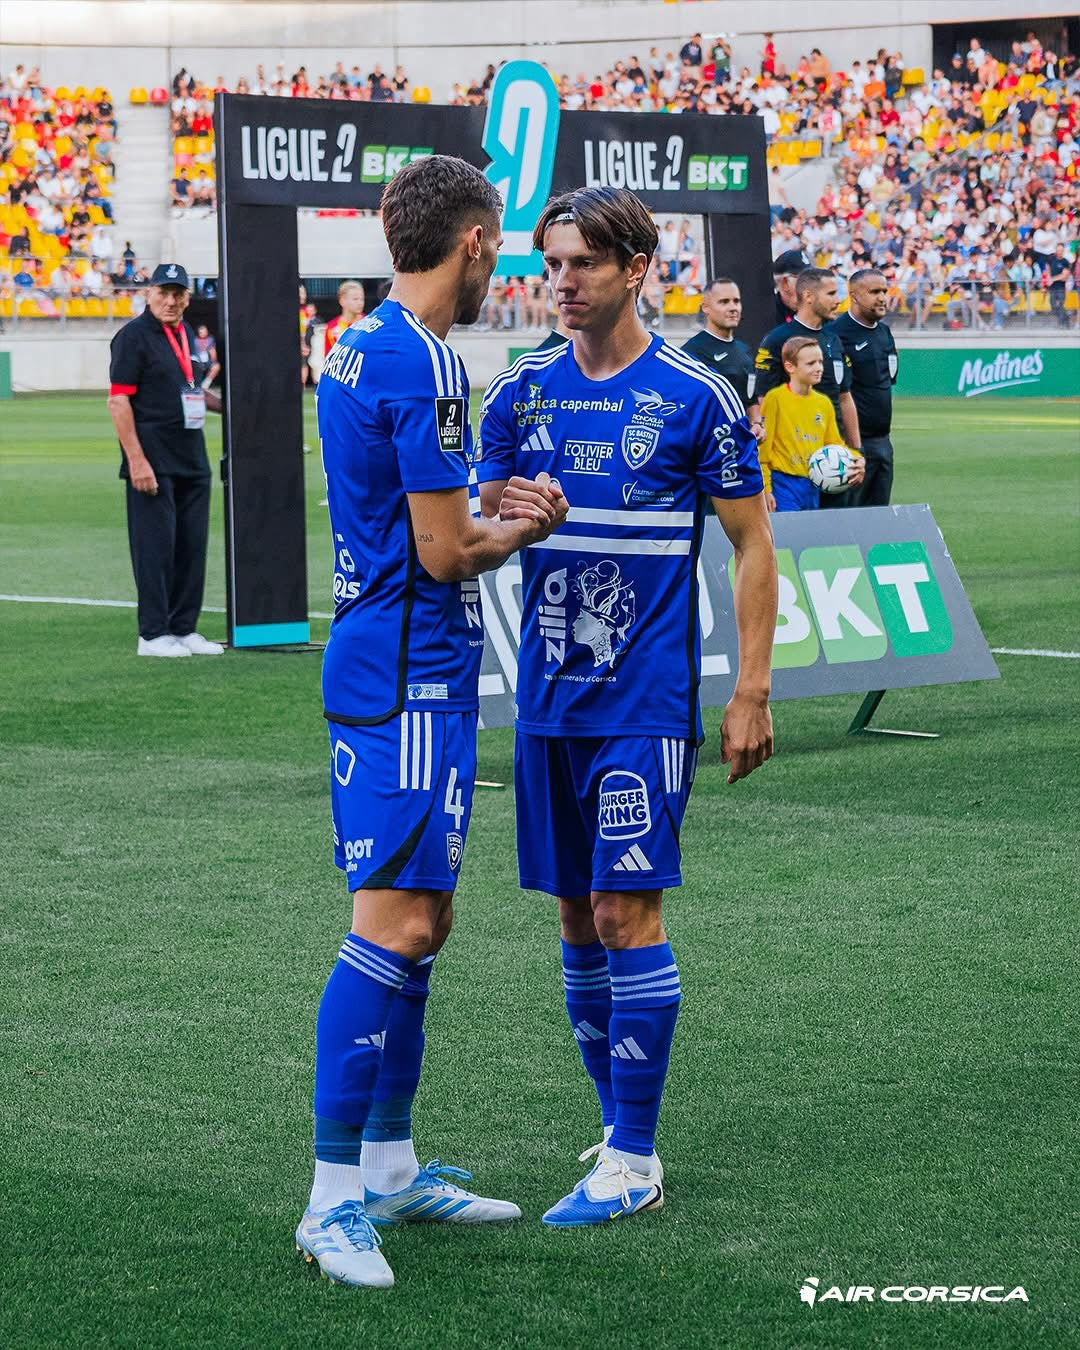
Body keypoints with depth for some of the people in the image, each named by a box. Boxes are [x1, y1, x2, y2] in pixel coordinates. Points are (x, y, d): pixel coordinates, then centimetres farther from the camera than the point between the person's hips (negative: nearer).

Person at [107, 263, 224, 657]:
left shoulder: (185, 334, 14)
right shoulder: (134, 335, -9)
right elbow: (118, 401, -14)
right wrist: (136, 460, -20)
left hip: (193, 459, 8)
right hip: (153, 461, -8)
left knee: (192, 546, 11)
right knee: (155, 545, -5)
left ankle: (183, 628, 19)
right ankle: (153, 635, 1)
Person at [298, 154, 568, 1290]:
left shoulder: (356, 349, 13)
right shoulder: (424, 366, -17)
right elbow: (446, 555, -16)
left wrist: (494, 509, 15)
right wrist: (526, 527, 2)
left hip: (381, 670, 10)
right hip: (413, 678, -10)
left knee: (421, 917, 15)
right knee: (393, 923, -11)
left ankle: (390, 1166, 22)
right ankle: (335, 1200, -10)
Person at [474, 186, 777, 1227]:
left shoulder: (695, 396, -5)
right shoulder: (520, 391, 7)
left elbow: (753, 546, -1)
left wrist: (751, 692, -6)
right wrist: (502, 525, -14)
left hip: (648, 701, -5)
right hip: (547, 699, 5)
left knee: (626, 914, -9)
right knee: (578, 919, 9)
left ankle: (633, 1161, -2)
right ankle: (622, 1124, 22)